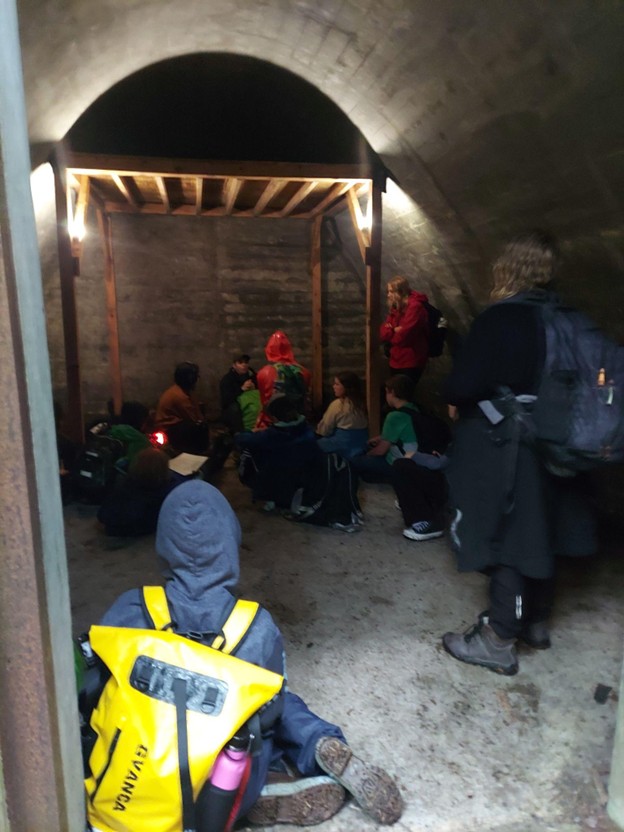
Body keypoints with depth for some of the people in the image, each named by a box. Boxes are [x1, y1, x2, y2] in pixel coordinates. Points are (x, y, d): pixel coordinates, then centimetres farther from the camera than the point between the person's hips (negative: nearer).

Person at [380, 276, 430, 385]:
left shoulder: (415, 307, -17)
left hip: (410, 363, -9)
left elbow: (403, 336, -23)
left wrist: (390, 332, -3)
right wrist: (394, 330, -16)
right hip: (396, 361, 9)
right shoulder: (395, 307, 11)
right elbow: (382, 332, 4)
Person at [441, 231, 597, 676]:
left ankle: (498, 642, 15)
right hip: (550, 447, 8)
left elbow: (463, 384, -23)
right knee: (538, 532, 19)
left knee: (505, 540, 2)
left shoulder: (501, 318, -18)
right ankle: (536, 620, 37)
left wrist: (455, 401, 0)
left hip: (504, 451, -7)